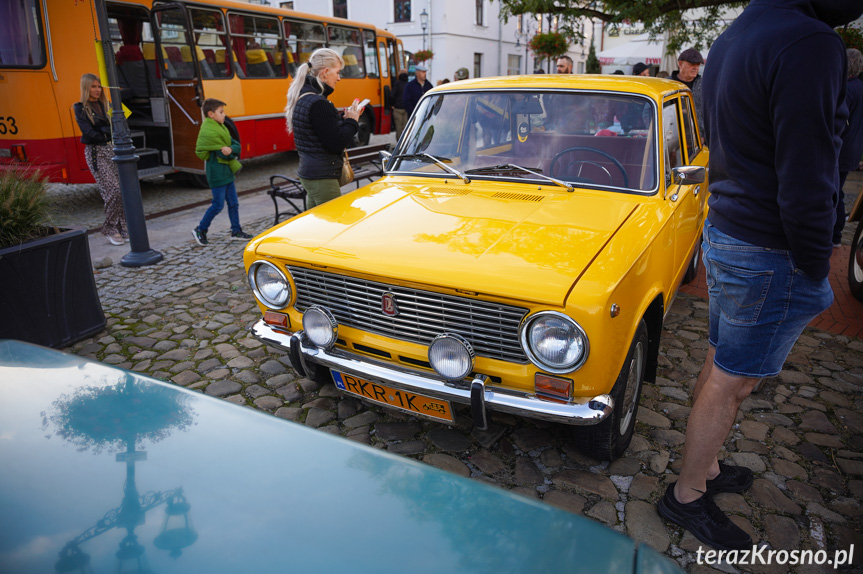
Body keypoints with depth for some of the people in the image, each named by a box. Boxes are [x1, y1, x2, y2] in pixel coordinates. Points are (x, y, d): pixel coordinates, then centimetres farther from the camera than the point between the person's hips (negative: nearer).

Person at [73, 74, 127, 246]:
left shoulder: (104, 105, 17)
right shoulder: (80, 108, 0)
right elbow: (90, 133, -10)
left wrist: (102, 131, -8)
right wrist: (109, 133, 0)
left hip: (111, 150, 5)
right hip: (96, 153, -5)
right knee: (114, 190, -15)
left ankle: (122, 228, 6)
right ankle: (109, 229, -1)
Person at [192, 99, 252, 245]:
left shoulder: (220, 127, 12)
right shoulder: (208, 132, -19)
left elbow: (237, 146, 1)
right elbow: (223, 154, -23)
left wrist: (231, 149, -19)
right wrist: (233, 155, -5)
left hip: (226, 172, 9)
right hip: (217, 174, -9)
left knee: (233, 203, 13)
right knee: (218, 205, -1)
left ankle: (236, 231, 23)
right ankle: (200, 230, 14)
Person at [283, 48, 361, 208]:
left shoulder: (302, 98, 11)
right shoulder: (318, 104, -19)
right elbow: (336, 144, -20)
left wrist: (346, 119, 10)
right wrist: (352, 121, -7)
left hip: (308, 172, 10)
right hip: (322, 177, -10)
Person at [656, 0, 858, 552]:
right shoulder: (811, 45, -21)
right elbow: (804, 185, -24)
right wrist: (816, 271, -11)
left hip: (724, 232, 9)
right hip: (772, 256, -9)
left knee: (720, 369, 20)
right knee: (731, 383, 4)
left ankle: (705, 467, 37)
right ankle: (687, 496, 21)